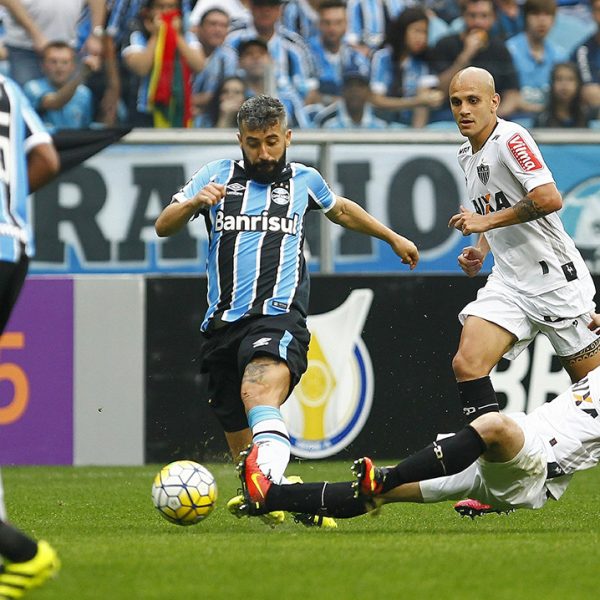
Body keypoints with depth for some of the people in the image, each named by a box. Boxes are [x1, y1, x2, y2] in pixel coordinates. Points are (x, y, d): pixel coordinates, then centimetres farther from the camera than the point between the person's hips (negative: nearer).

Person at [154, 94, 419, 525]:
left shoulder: (304, 180, 15)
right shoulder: (216, 176, 12)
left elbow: (340, 210, 37)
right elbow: (164, 227, 6)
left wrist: (393, 238, 46)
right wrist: (194, 202, -15)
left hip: (278, 316, -3)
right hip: (223, 323, 3)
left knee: (259, 393, -34)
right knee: (240, 443, 0)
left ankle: (269, 481, -56)